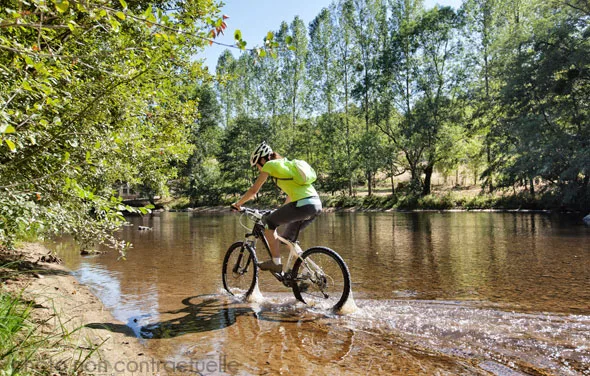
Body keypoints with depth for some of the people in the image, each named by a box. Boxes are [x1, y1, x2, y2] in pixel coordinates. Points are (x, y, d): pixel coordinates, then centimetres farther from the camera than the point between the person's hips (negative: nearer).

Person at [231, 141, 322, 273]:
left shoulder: (270, 165, 5)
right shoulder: (286, 163, 28)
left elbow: (253, 190, 7)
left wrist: (237, 204, 21)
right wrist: (282, 212, 44)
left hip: (302, 204, -8)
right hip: (317, 204, 8)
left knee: (268, 222, 8)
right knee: (287, 238, 21)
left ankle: (276, 262, 7)